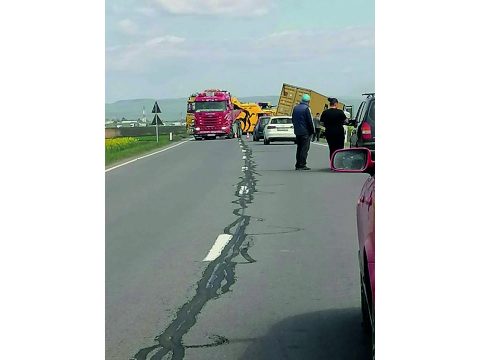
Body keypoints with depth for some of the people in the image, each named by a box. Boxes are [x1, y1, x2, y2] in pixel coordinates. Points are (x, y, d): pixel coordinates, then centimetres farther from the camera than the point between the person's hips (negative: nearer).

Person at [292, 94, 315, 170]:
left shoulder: (295, 108, 10)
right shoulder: (306, 108, -14)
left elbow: (293, 120, 17)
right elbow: (310, 121, -14)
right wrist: (312, 130, -5)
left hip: (297, 131, 8)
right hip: (305, 132, -8)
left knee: (299, 148, 14)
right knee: (304, 149, -4)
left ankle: (298, 165, 14)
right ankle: (302, 165, -7)